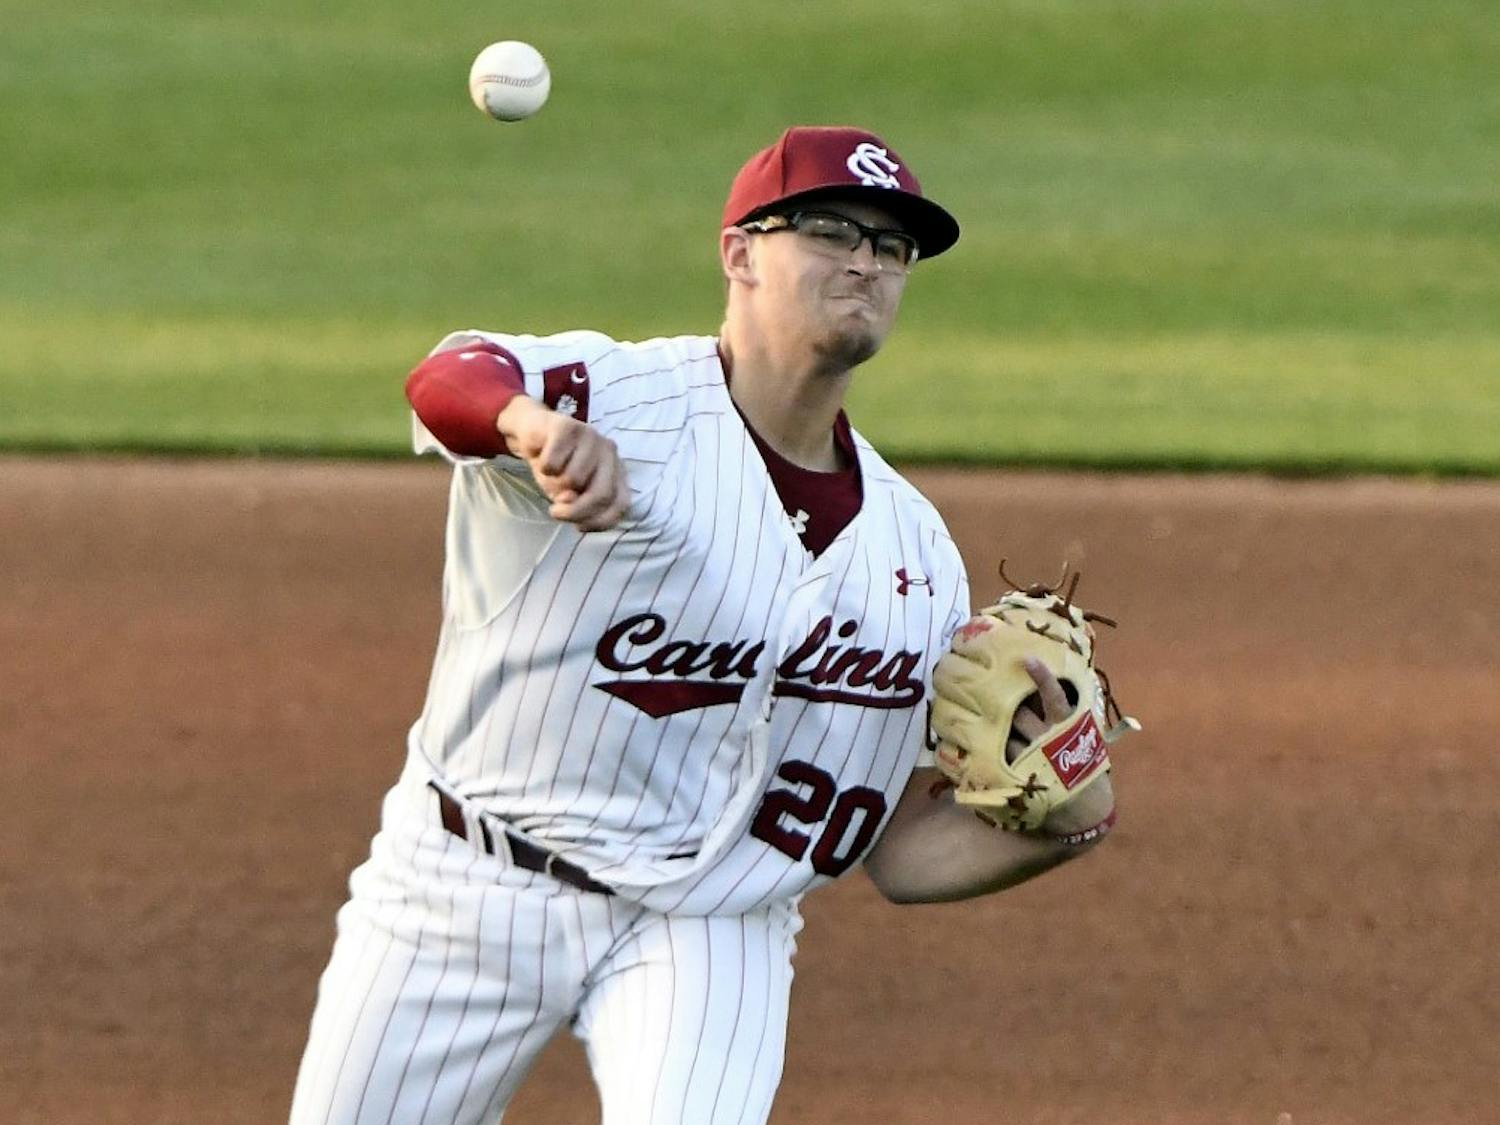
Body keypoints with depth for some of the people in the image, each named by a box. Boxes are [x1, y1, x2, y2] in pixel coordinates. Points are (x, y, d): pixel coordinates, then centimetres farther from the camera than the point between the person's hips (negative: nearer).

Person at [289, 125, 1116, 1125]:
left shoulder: (914, 552, 6)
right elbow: (447, 382, -34)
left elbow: (904, 852, 10)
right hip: (470, 889, -2)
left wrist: (1065, 818, -10)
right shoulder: (626, 400, -10)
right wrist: (538, 423, -58)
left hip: (709, 929, 2)